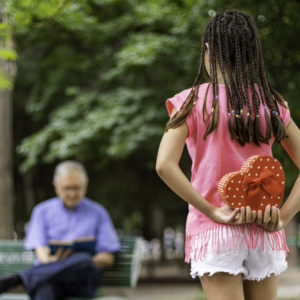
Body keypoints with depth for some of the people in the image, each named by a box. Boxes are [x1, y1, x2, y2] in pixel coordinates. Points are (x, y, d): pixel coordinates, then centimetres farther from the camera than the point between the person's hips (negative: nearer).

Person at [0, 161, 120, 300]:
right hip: (48, 273, 0)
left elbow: (108, 258, 9)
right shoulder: (42, 211, 16)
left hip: (82, 278, 0)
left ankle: (18, 278, -41)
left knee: (84, 259, -38)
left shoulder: (98, 213, 15)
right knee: (44, 289, -39)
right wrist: (48, 260, -22)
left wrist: (85, 262, -12)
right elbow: (40, 248, 3)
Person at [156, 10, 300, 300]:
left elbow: (165, 165, -15)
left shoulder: (193, 101, -4)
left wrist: (213, 212, -13)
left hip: (214, 232, -3)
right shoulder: (272, 103, 5)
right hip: (264, 233, 3)